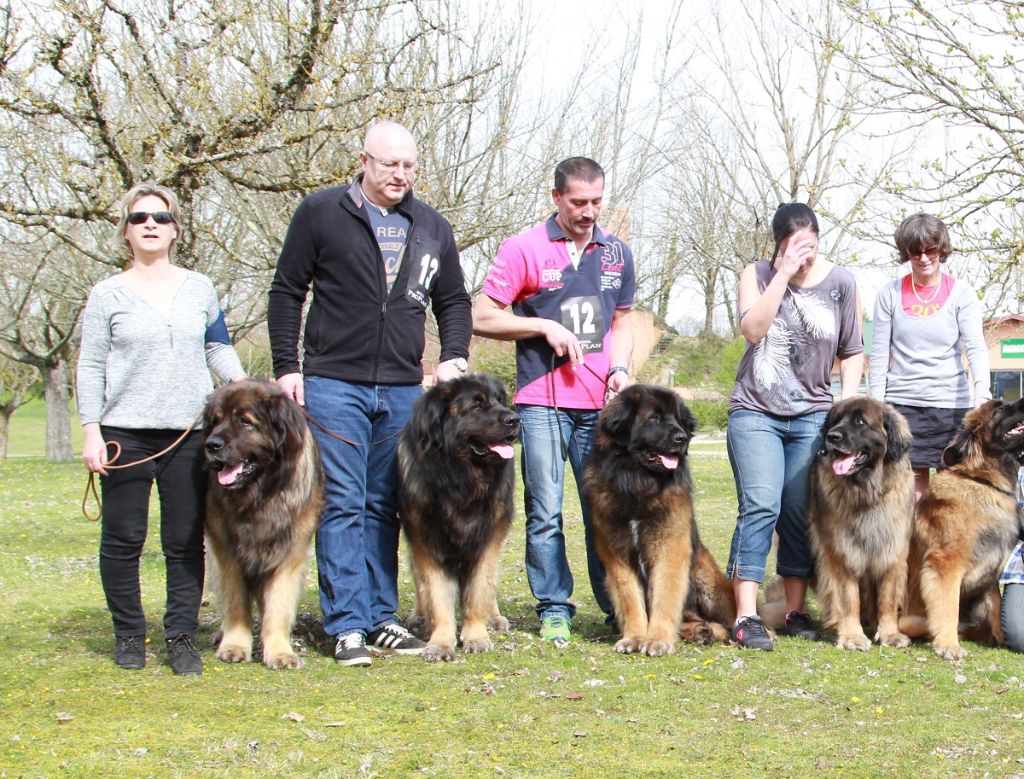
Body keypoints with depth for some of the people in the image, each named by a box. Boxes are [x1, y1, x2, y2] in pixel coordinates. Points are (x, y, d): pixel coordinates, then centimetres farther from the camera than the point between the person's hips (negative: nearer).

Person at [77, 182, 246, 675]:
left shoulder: (199, 288, 10)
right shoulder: (108, 294, 3)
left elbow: (218, 348, 15)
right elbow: (90, 367, 3)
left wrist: (240, 383, -4)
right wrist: (91, 432, -4)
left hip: (189, 433, 2)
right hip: (125, 434, -1)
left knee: (186, 542, 3)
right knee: (122, 540, 3)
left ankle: (182, 636, 11)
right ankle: (129, 635, 16)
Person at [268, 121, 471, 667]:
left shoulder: (432, 227, 11)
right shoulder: (321, 213, 0)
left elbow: (454, 301, 19)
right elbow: (286, 293, 2)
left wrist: (453, 356, 2)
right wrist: (286, 367, -4)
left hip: (403, 391, 4)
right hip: (333, 383, -4)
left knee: (385, 508, 9)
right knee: (342, 505, -5)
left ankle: (381, 620, 15)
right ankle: (347, 626, -2)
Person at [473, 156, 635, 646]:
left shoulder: (616, 253, 12)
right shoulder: (524, 249, -3)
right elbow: (482, 317, -3)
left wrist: (619, 368, 3)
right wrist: (545, 326, -12)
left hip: (601, 402, 3)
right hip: (543, 401, -3)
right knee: (545, 512, 0)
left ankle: (618, 607, 14)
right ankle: (554, 610, 9)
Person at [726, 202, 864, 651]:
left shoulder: (839, 282, 4)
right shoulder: (758, 274, 2)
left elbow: (853, 352, 10)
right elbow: (752, 328, -15)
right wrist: (784, 272, -17)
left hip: (813, 416, 2)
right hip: (755, 412, -2)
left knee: (800, 514, 2)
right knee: (760, 506, -13)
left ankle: (796, 611, 11)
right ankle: (746, 617, -16)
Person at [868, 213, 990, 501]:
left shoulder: (961, 293, 1)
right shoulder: (890, 294, 4)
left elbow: (976, 347, -9)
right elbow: (879, 355, 5)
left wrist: (982, 391, -26)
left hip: (952, 402, 0)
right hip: (902, 402, 1)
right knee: (913, 488, -1)